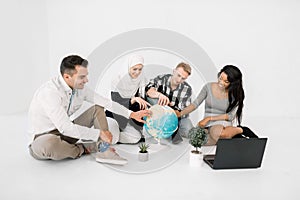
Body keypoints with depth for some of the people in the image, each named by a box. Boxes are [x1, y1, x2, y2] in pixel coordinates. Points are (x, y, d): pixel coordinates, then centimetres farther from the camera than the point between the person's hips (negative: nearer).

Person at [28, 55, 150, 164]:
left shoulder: (80, 88, -7)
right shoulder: (50, 92, -29)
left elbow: (106, 102, 0)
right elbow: (65, 128, -34)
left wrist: (131, 114, -6)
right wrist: (99, 133, -28)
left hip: (66, 131, 7)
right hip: (44, 137, -7)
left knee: (97, 108, 0)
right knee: (49, 144, -43)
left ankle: (105, 150, -14)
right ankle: (82, 149, -10)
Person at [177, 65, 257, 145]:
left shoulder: (235, 95, -6)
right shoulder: (208, 87, -2)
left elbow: (230, 116, -7)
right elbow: (195, 103, 1)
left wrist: (209, 118, -15)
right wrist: (181, 113, -14)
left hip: (223, 122, -3)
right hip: (208, 124, 3)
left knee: (216, 132, -40)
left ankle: (240, 130, -8)